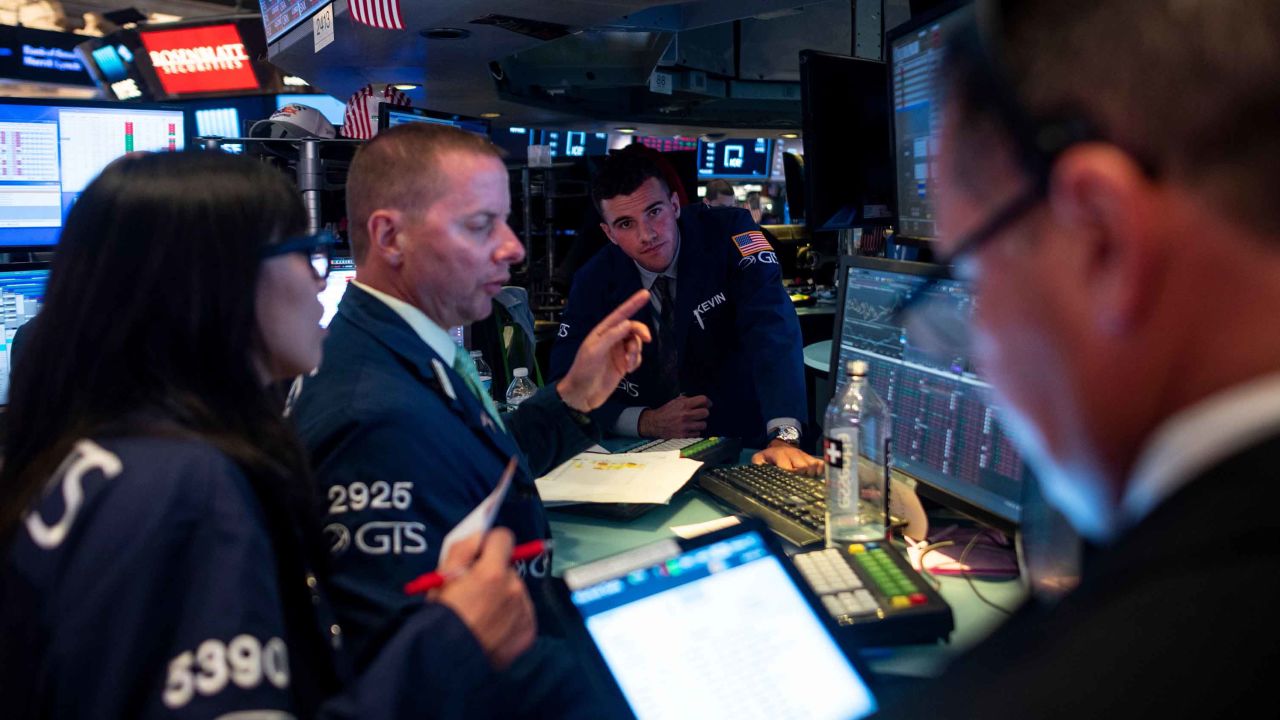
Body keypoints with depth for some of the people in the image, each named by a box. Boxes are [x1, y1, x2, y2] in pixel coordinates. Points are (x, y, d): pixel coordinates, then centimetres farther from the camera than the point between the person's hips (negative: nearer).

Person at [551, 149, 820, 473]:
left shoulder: (728, 232, -10)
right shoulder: (594, 282, -3)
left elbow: (773, 327, -23)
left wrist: (785, 436, -36)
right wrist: (646, 422, -15)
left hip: (743, 445, -2)